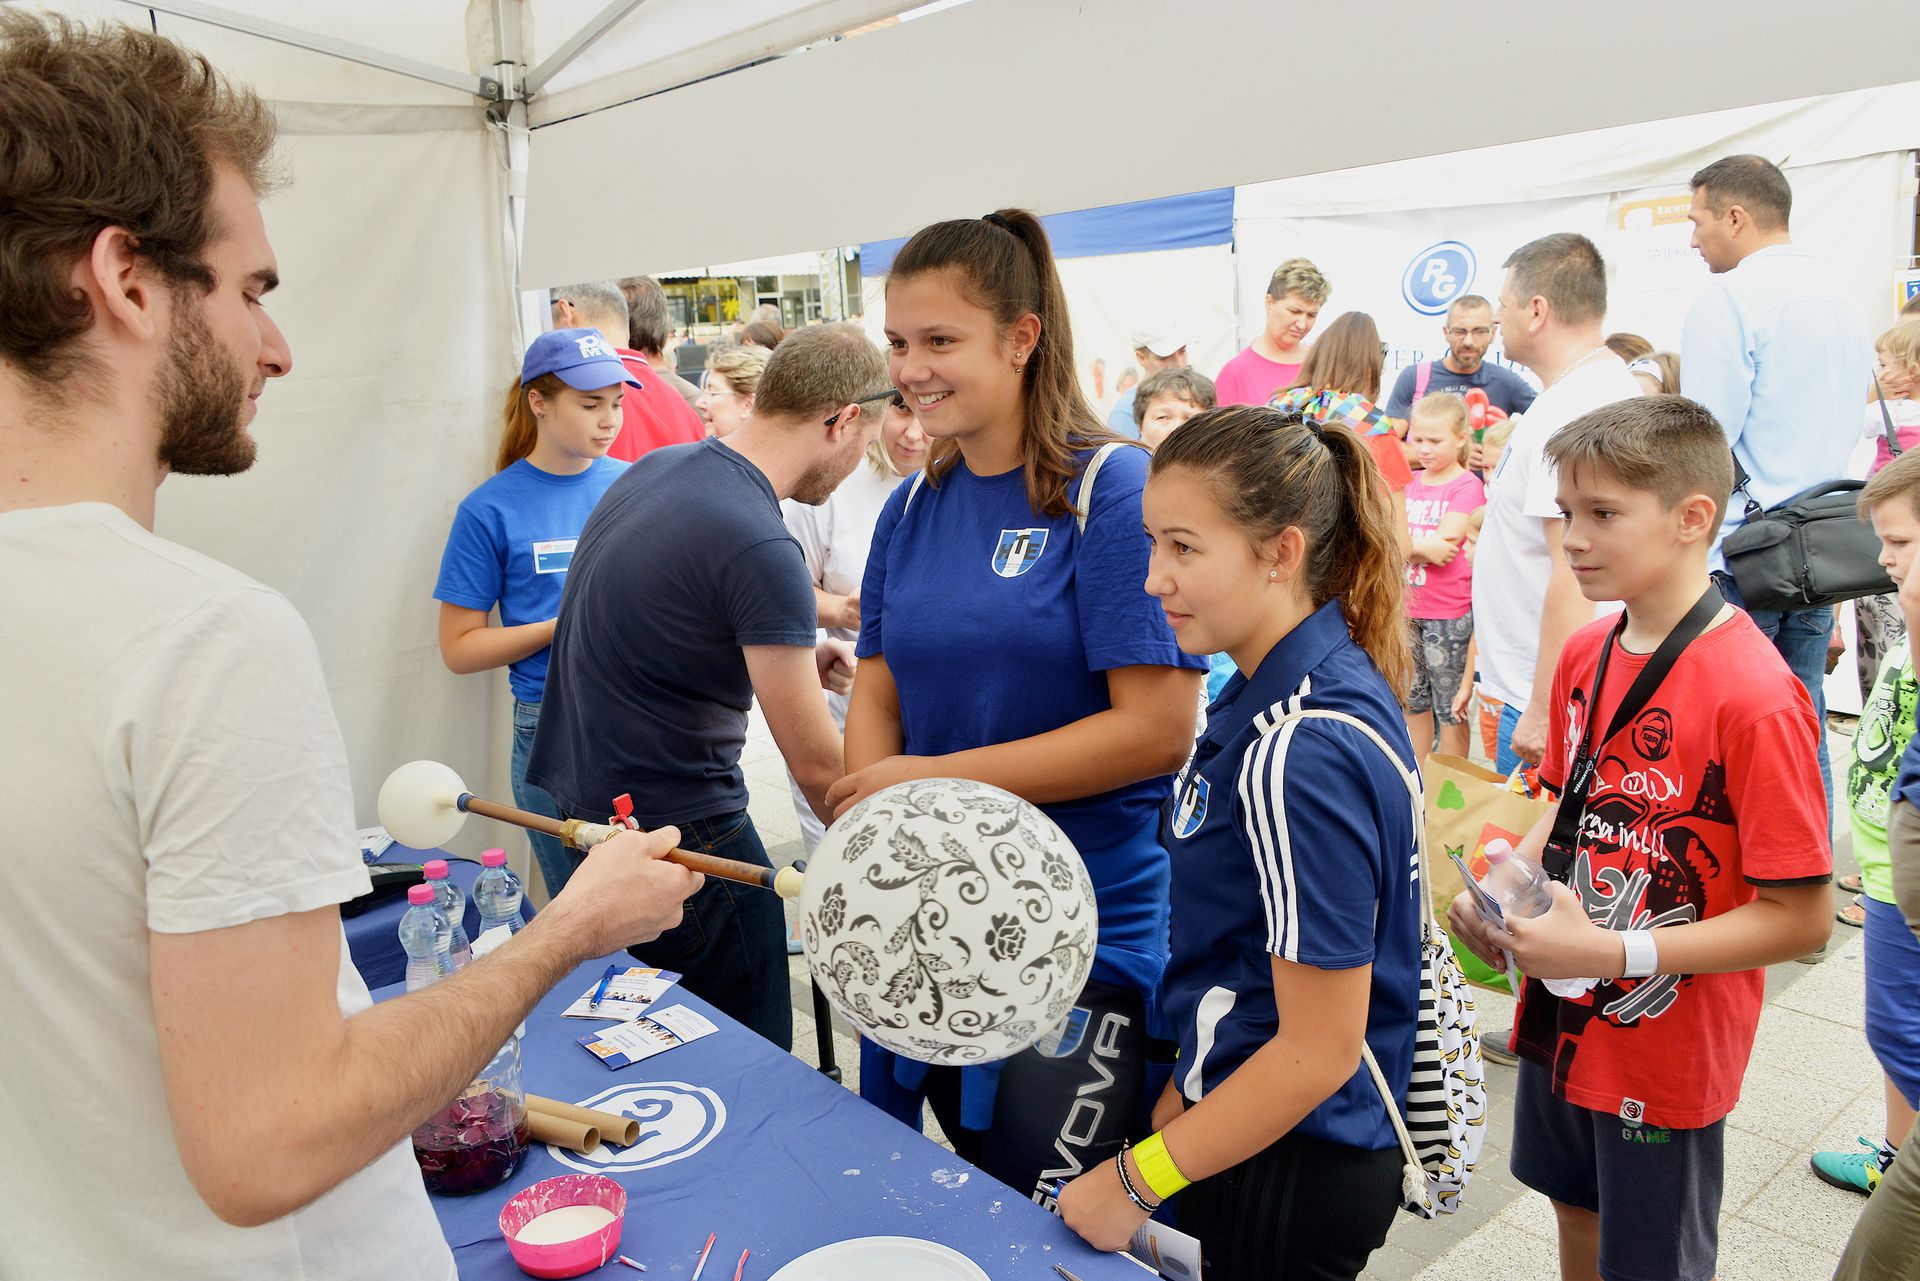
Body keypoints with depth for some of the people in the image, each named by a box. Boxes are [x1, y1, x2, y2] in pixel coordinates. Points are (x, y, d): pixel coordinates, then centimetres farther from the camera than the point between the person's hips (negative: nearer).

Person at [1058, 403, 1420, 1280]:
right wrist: (1185, 1096, 12)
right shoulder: (1324, 682, 0)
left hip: (1293, 1171, -8)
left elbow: (1318, 1050, -24)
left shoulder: (1298, 755, -29)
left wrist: (1137, 1179, -16)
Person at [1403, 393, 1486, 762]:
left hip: (1449, 614, -6)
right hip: (1408, 610, 6)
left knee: (1450, 707, 2)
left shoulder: (1467, 486, -9)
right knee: (1413, 702, 15)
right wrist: (1423, 547, -11)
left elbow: (1445, 547, -17)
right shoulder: (1411, 483, 10)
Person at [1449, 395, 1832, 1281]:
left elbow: (1801, 916, -22)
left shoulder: (1754, 695, -25)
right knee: (1576, 1210, 25)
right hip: (1563, 1017, 6)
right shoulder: (1585, 654, -2)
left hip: (1668, 1048, -6)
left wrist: (1611, 952, -26)